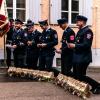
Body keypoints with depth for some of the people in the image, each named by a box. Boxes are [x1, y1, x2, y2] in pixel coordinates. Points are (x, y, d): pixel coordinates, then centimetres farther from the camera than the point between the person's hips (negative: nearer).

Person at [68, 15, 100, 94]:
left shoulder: (87, 31, -14)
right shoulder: (80, 31, 14)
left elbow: (86, 45, -23)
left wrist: (75, 46, -19)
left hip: (83, 58, -9)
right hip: (77, 57, 9)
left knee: (81, 76, -6)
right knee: (76, 75, 12)